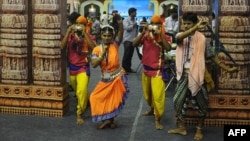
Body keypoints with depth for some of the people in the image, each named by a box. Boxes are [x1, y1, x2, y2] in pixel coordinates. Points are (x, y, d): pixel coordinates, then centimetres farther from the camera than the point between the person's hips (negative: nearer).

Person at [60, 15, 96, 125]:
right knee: (77, 91, 20)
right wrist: (68, 31, -20)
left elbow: (93, 47, -23)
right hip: (72, 67, 3)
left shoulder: (87, 36, -4)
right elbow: (62, 46, -16)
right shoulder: (70, 36, 0)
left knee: (82, 91, -18)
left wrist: (84, 33, -25)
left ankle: (79, 114, -6)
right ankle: (86, 102, 49)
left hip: (83, 67, -3)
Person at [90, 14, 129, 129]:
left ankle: (110, 120, 25)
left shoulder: (115, 45, -7)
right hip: (105, 78, 2)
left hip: (118, 77, -2)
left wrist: (120, 22, -39)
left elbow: (121, 32, -22)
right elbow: (94, 64, -13)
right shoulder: (97, 49, -5)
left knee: (115, 100, 9)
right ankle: (107, 119, 19)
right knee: (98, 98, 5)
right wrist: (103, 54, -22)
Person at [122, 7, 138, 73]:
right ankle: (124, 68, -2)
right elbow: (127, 28, -21)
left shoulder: (134, 20, 15)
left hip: (133, 40, 7)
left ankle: (128, 68, 18)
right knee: (126, 54, -7)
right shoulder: (126, 20, -7)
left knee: (130, 55, 10)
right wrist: (133, 25, -8)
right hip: (127, 40, -7)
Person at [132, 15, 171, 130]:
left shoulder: (164, 37, -6)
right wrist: (143, 32, -20)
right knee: (147, 93, 20)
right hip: (146, 68, 4)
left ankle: (157, 119, -3)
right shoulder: (145, 35, 0)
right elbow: (134, 44, -12)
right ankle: (152, 109, 45)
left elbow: (168, 48, -24)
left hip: (157, 69, -4)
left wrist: (160, 34, -24)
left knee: (157, 95, -10)